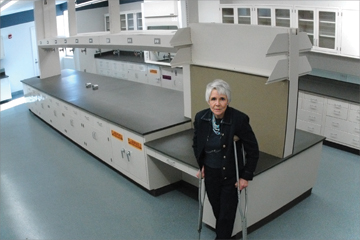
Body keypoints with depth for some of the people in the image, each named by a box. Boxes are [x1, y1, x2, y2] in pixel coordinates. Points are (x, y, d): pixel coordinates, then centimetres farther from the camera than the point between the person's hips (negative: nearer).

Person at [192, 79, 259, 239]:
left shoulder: (239, 119, -24)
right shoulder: (200, 118, -13)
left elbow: (253, 150, -14)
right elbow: (196, 144, 7)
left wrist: (246, 177, -12)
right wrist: (201, 165, 5)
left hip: (230, 176, -3)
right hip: (210, 174, 4)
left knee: (226, 214, 7)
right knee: (216, 211, 21)